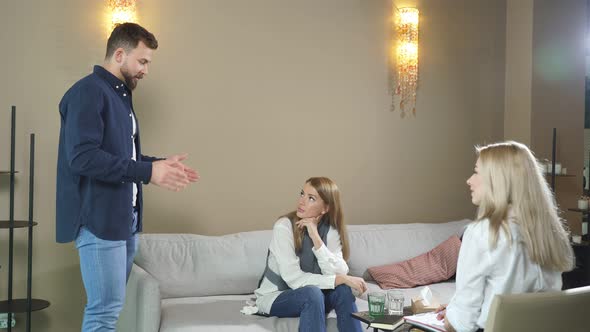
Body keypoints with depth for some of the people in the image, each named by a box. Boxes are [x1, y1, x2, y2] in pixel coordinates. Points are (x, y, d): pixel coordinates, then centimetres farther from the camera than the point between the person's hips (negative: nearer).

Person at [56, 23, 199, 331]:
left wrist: (160, 164, 9)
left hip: (125, 216, 10)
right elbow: (82, 157, -24)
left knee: (111, 305, 13)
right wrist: (148, 172, -25)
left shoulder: (120, 93, 18)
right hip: (99, 218, -9)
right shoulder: (88, 92, -12)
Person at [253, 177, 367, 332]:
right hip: (274, 297, -4)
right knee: (312, 293, -33)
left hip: (309, 296, 4)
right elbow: (294, 279, -27)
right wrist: (341, 279, -29)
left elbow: (339, 273, -21)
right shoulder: (284, 226, -22)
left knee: (342, 290, -24)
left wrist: (316, 238, -29)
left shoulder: (331, 230, -7)